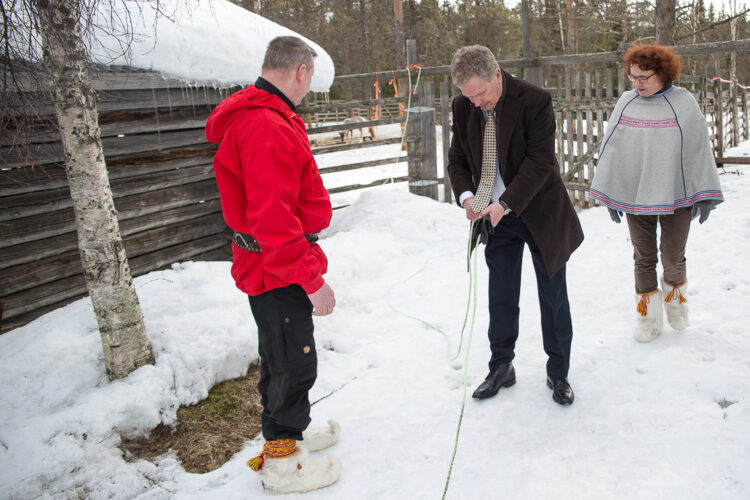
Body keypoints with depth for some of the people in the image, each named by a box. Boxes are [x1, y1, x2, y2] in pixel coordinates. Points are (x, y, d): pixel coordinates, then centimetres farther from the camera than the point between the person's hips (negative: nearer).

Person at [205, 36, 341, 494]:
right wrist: (312, 279, -23)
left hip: (271, 264, 11)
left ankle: (287, 433, 42)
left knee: (281, 357, 23)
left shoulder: (259, 118, 12)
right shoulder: (267, 129, -24)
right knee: (295, 363, 3)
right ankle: (282, 464, 21)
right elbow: (273, 219, -29)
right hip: (278, 270, -11)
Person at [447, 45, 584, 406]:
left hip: (540, 213, -3)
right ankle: (501, 368, 28)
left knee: (553, 297, 7)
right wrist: (466, 195, -14)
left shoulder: (534, 101, -17)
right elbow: (457, 159, 5)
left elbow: (540, 162, -20)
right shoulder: (463, 107, -2)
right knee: (501, 298, 10)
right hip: (496, 218, 4)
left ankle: (558, 373, 25)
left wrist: (505, 203, -28)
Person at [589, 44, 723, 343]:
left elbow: (699, 150, -1)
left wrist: (704, 195, -2)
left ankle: (676, 301, 39)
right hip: (634, 195, 2)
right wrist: (609, 194, 4)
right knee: (643, 259, 10)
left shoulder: (683, 103, -4)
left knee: (673, 257, 9)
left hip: (675, 195, -1)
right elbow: (611, 149, 5)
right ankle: (648, 317, 25)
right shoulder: (626, 103, 2)